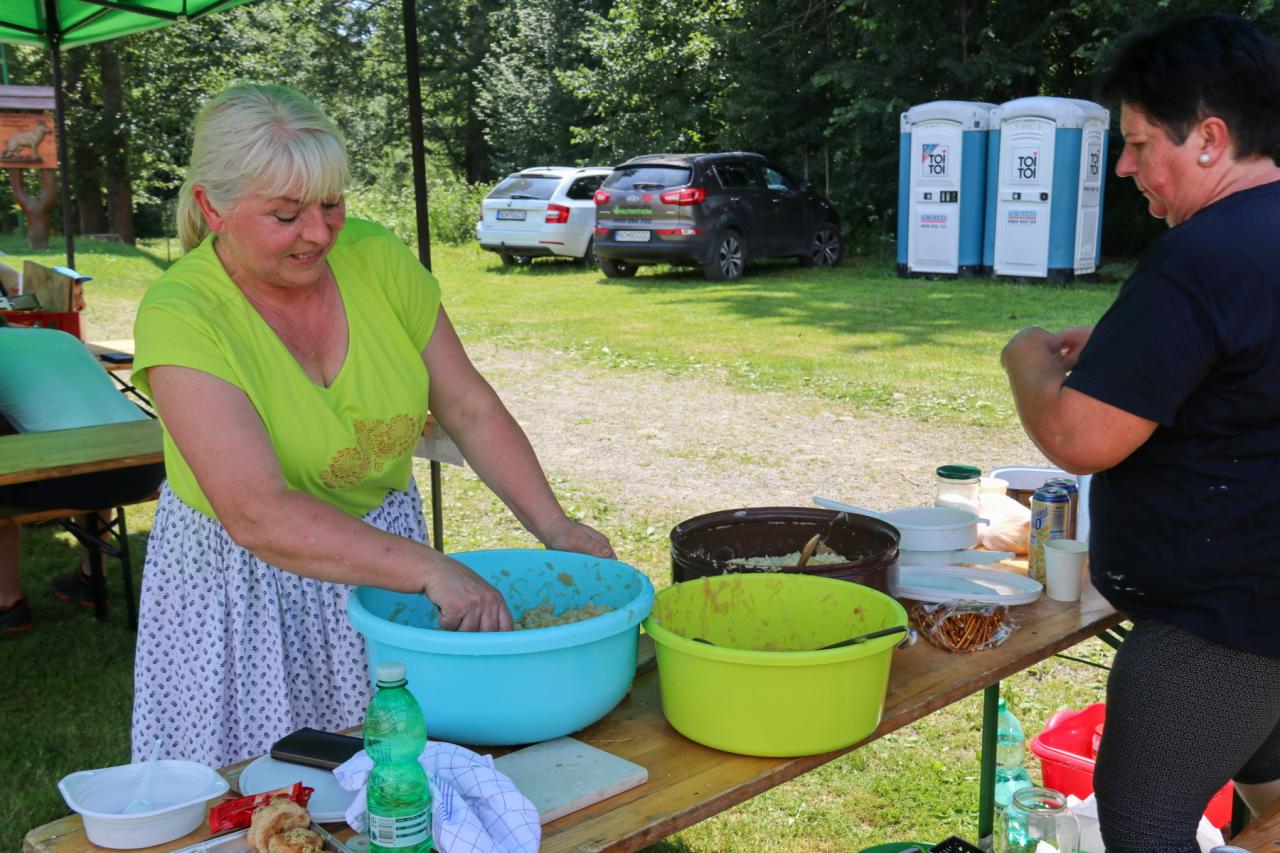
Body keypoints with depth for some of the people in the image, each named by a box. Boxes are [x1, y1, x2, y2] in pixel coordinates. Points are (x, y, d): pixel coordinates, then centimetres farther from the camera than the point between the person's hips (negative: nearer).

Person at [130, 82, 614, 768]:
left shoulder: (378, 260, -9)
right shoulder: (179, 317, -22)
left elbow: (471, 410, -2)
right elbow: (257, 516, -31)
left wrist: (554, 527, -12)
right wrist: (427, 567, -38)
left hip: (382, 564, 4)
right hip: (246, 590, -3)